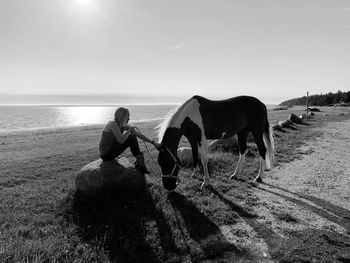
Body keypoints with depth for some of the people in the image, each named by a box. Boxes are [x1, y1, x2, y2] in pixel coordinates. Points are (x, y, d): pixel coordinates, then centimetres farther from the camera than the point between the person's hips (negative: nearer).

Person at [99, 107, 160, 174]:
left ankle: (140, 163, 0)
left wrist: (153, 142, -1)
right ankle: (139, 161, -2)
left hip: (109, 151, 8)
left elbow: (138, 134, 2)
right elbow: (121, 140, -27)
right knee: (131, 138, -15)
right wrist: (129, 131, -10)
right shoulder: (113, 124, -20)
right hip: (106, 154, -8)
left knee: (133, 136, 2)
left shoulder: (123, 126, 2)